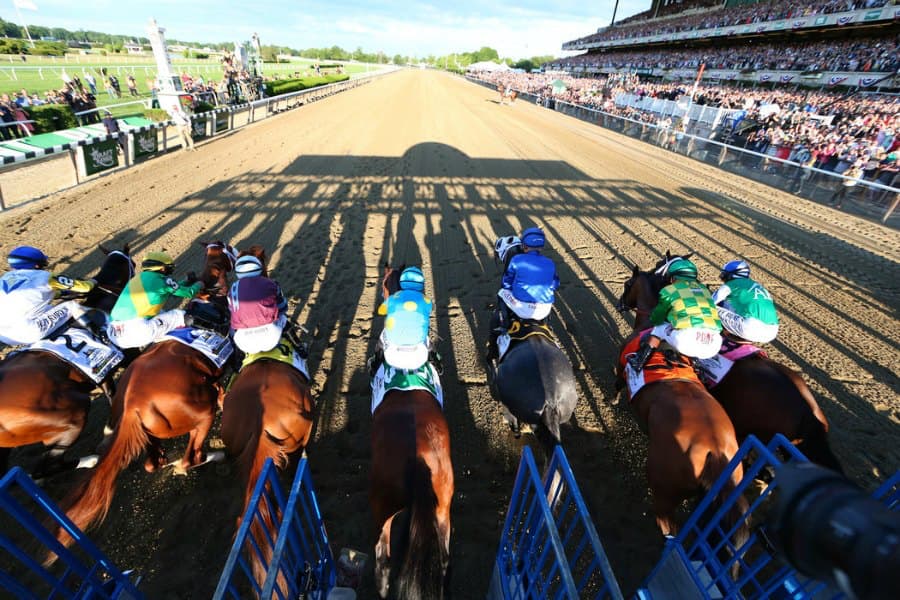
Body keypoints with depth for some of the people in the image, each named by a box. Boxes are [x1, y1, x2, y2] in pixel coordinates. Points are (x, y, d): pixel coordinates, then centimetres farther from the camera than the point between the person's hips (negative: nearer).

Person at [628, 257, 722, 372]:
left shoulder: (670, 290, 13)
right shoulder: (704, 289, 26)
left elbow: (656, 318, 21)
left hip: (686, 340, -4)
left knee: (659, 327, 21)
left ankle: (641, 360, 7)